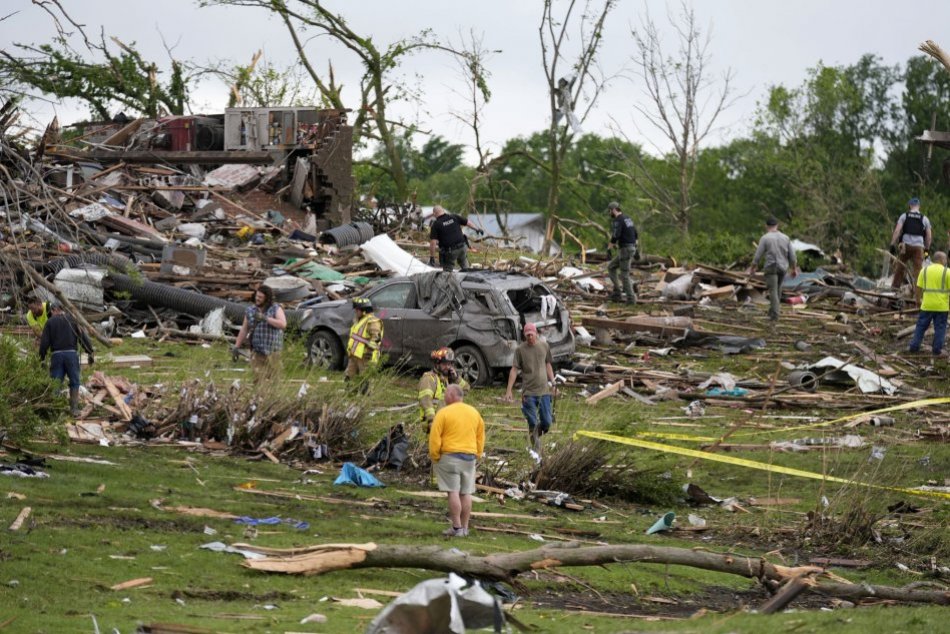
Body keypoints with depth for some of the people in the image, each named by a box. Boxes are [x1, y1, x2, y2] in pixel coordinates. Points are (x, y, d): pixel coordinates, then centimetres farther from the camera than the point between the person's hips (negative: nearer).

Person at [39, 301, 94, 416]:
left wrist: (42, 356, 9)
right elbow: (83, 337, 1)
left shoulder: (50, 322, 3)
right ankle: (74, 408, 4)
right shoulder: (73, 320, 5)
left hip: (57, 354, 0)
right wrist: (90, 353, 7)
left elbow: (44, 341, 0)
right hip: (71, 353, 0)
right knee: (74, 382, 9)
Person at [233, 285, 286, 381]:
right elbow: (244, 330, 15)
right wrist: (236, 347, 13)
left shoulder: (276, 309, 0)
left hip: (272, 351, -2)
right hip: (256, 352, 2)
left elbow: (283, 324, -16)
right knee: (258, 379, -9)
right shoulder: (250, 311, 10)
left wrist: (265, 318, -22)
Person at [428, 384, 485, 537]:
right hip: (469, 458, 6)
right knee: (466, 493, 9)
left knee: (453, 492, -5)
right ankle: (465, 527, 11)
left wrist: (435, 458, -1)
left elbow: (434, 438, -11)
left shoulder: (444, 413, -8)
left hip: (450, 457, -6)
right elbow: (481, 437, 15)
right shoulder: (474, 412, 10)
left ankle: (457, 527, -8)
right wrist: (477, 455, 20)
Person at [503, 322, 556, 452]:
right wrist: (509, 390, -10)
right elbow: (514, 370, -5)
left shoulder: (544, 346, 4)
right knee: (532, 424, -2)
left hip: (544, 390, 2)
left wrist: (552, 381, 9)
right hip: (529, 392, -2)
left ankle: (537, 435, 32)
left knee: (547, 422, 1)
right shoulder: (520, 350, -4)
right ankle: (537, 450, 9)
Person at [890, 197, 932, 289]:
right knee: (917, 269, 1)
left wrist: (892, 245, -3)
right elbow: (929, 236, 9)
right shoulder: (925, 219, 7)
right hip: (918, 246, 0)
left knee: (900, 267, 13)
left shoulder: (904, 216, 4)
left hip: (905, 245, 0)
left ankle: (895, 286, 15)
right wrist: (927, 249, 19)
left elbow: (897, 231, -3)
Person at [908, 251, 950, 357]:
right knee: (940, 328, 6)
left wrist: (918, 299, 15)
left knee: (921, 326, 12)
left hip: (927, 305, 3)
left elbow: (919, 288, 2)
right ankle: (937, 350, 8)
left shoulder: (925, 270, 3)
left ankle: (914, 347, 14)